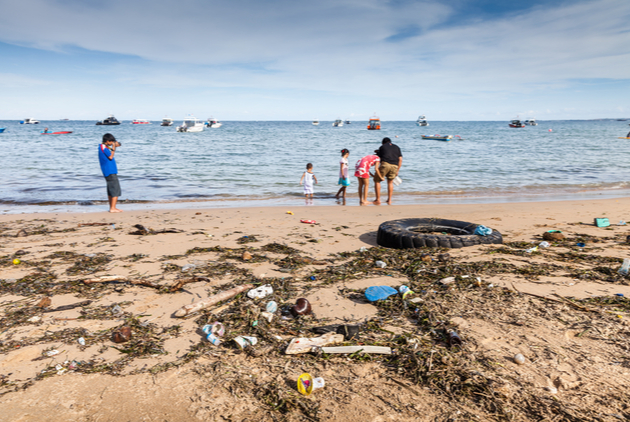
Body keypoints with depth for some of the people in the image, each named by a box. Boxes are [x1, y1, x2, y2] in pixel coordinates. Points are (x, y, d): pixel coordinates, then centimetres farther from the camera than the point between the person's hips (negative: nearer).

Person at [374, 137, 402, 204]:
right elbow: (400, 159, 16)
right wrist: (397, 170, 17)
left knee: (377, 180, 10)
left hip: (385, 164, -3)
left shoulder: (382, 147, 19)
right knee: (390, 182, 21)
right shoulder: (397, 147, 25)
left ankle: (378, 199, 4)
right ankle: (389, 200, 19)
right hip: (394, 166, 3)